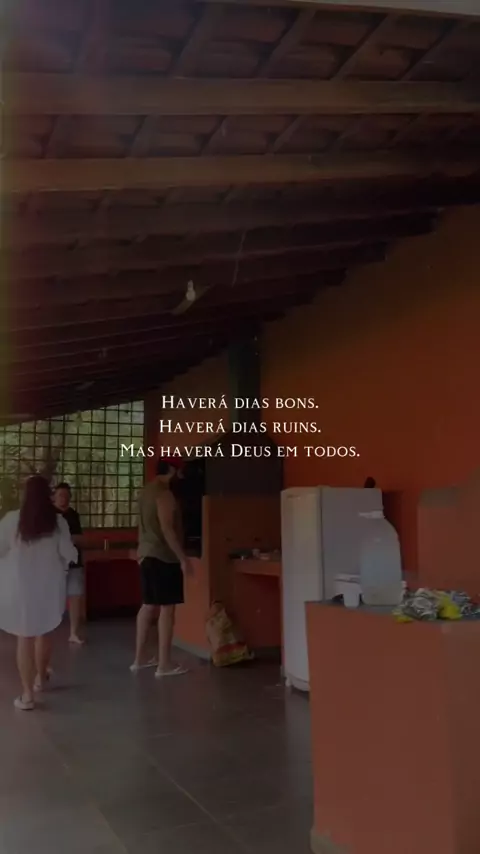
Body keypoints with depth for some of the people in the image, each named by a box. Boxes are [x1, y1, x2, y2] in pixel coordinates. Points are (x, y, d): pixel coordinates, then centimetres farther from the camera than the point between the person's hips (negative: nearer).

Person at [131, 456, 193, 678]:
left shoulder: (146, 491, 14)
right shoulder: (163, 493, -15)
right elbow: (167, 529, -21)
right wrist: (183, 558, -18)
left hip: (147, 555, 10)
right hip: (163, 557, -10)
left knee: (149, 606, 14)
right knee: (167, 608, -5)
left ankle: (139, 658, 20)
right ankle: (164, 664, -1)